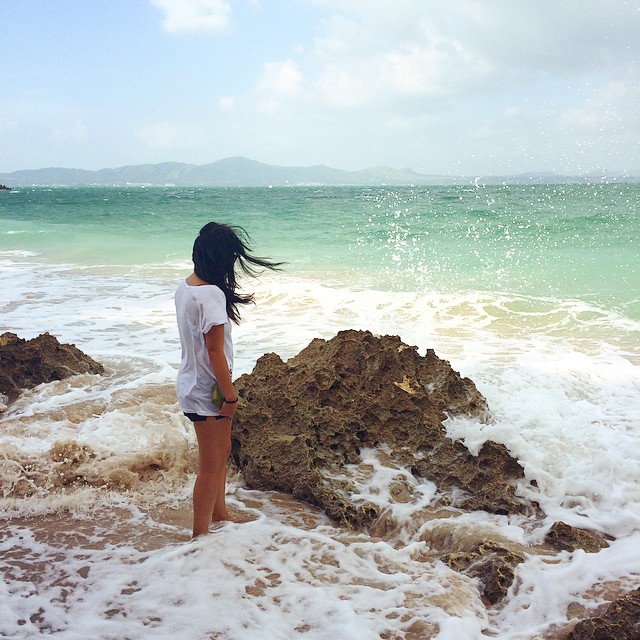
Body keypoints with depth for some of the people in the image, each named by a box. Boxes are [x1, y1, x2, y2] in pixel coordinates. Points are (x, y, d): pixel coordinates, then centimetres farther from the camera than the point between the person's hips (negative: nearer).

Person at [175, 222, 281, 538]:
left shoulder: (184, 286, 3)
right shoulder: (211, 294, -25)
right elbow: (215, 351, -24)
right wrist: (230, 396, -16)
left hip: (192, 383, 10)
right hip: (207, 392, -10)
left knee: (222, 452, 26)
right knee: (211, 468, 6)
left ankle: (220, 515, 43)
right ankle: (200, 536, 20)